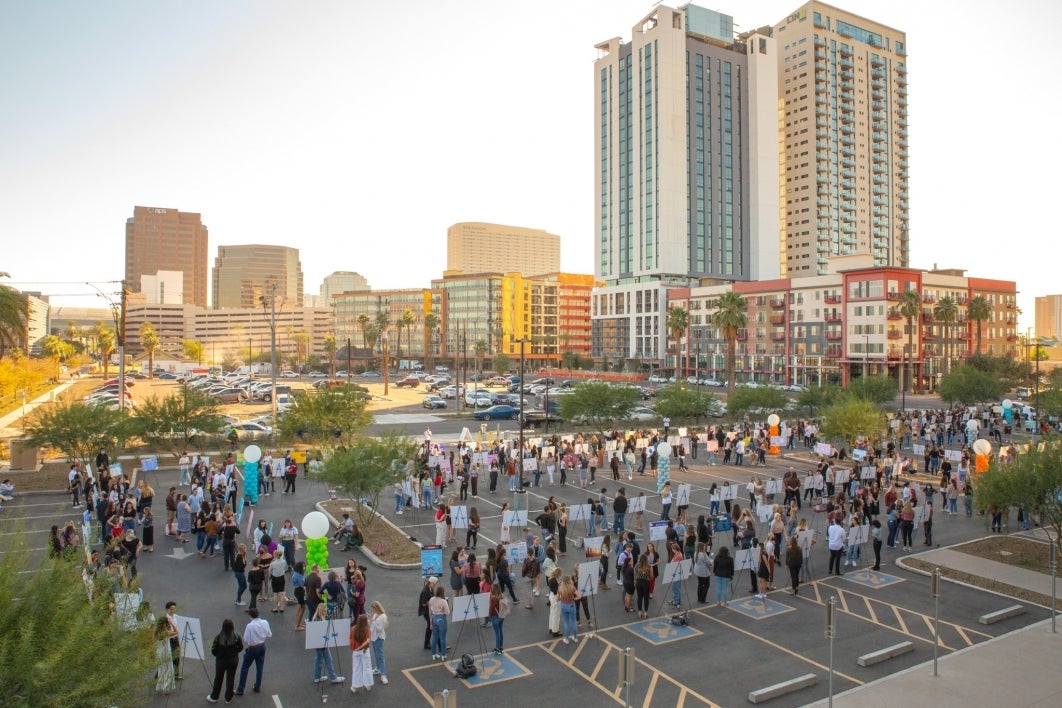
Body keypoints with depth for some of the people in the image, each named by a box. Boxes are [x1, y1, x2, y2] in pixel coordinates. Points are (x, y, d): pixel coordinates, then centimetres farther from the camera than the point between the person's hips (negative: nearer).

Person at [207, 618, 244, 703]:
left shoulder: (218, 637, -24)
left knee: (218, 679, 21)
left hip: (221, 660, -1)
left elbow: (213, 651, -17)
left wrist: (219, 654, 4)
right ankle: (228, 698, 29)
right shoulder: (236, 637, -19)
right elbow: (240, 648, -7)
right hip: (233, 660, 1)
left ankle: (214, 697, 38)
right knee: (230, 679, 17)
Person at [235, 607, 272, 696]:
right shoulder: (265, 623, -10)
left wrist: (245, 649, -2)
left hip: (252, 649, -5)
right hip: (262, 646, 5)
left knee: (245, 668, 14)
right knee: (260, 668, 17)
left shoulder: (250, 626, -26)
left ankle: (240, 690, 22)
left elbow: (246, 640, -21)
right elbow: (269, 635, 0)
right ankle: (258, 687, 30)